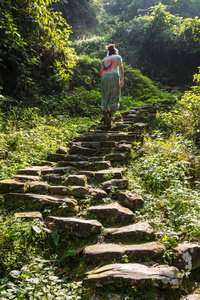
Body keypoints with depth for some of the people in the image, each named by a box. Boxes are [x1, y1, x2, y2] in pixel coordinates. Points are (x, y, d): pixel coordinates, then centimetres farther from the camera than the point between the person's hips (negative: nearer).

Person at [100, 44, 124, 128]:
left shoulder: (104, 59, 22)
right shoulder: (118, 57, 15)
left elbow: (101, 72, 12)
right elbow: (120, 67, -2)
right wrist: (122, 79, -9)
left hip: (105, 77, 3)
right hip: (114, 77, -3)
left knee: (106, 98, 7)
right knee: (114, 98, -3)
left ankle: (108, 121, 0)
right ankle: (108, 110, -33)